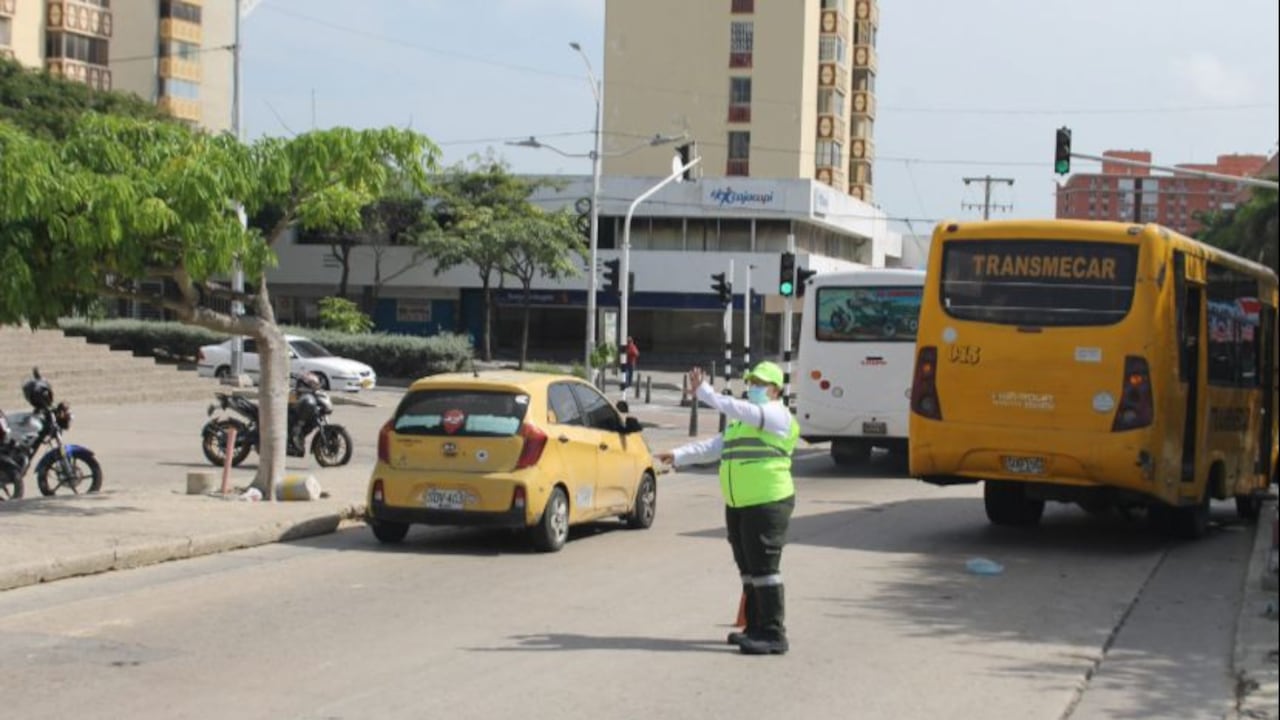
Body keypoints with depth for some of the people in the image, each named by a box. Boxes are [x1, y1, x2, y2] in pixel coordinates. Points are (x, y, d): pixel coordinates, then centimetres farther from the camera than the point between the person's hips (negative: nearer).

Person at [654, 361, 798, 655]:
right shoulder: (740, 420, 22)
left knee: (764, 568, -10)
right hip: (738, 504, 9)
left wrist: (703, 391, -20)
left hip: (768, 502, -9)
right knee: (748, 568, 14)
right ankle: (756, 628, 24)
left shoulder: (777, 414, -7)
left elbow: (737, 409, -22)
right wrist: (677, 456, 5)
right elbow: (713, 446, 16)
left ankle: (774, 634, -7)